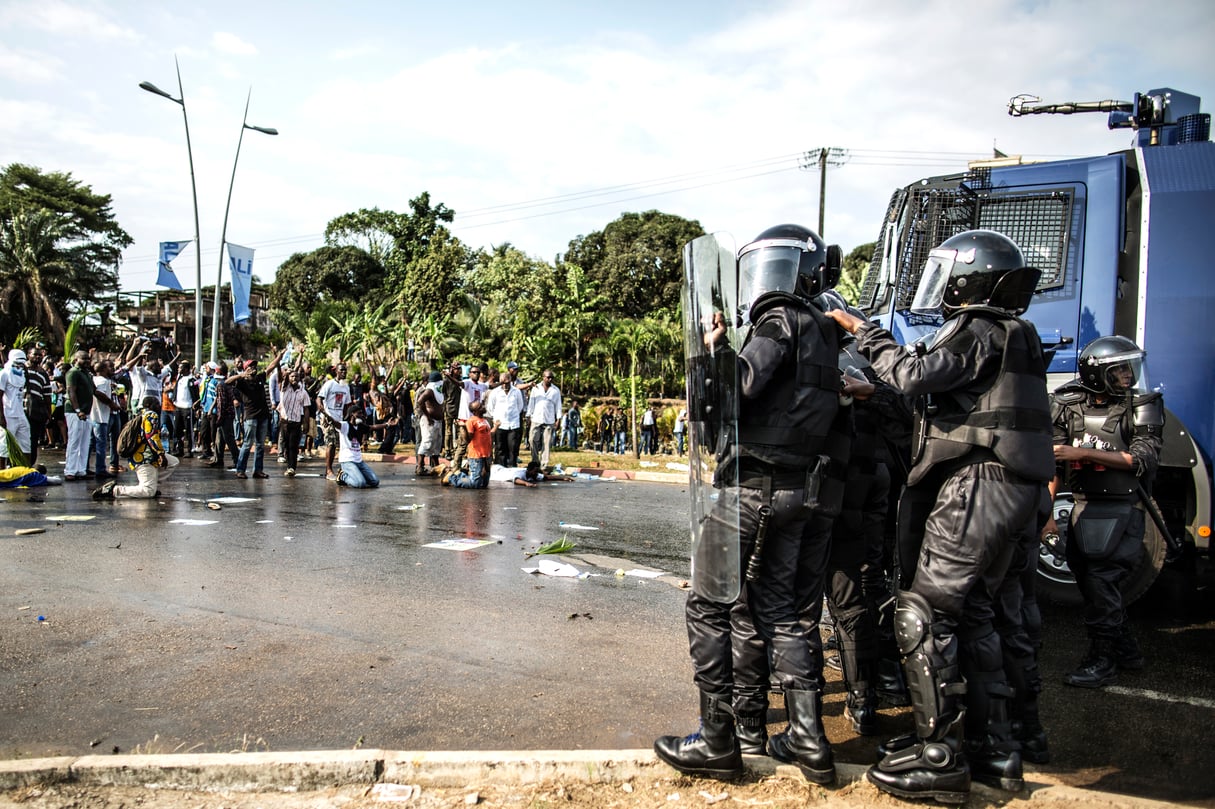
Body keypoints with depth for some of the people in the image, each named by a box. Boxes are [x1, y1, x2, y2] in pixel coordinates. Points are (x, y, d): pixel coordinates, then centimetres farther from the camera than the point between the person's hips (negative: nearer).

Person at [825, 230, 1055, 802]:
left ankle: (941, 756, -4)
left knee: (923, 614, -8)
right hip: (1009, 493, 10)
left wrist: (863, 332, -6)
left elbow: (914, 374, -20)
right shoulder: (1011, 336, 22)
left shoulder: (980, 331, -9)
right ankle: (993, 749, 21)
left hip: (976, 487, -10)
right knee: (970, 614, 15)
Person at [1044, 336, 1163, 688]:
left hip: (1122, 510, -5)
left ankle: (1103, 659, 3)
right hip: (1083, 509, 5)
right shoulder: (1071, 406, 4)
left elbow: (1142, 459, -16)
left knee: (1102, 580, -10)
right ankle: (1126, 650, 29)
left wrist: (1083, 453, -20)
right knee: (1087, 578, 11)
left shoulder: (1141, 407, -5)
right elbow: (1054, 463, 6)